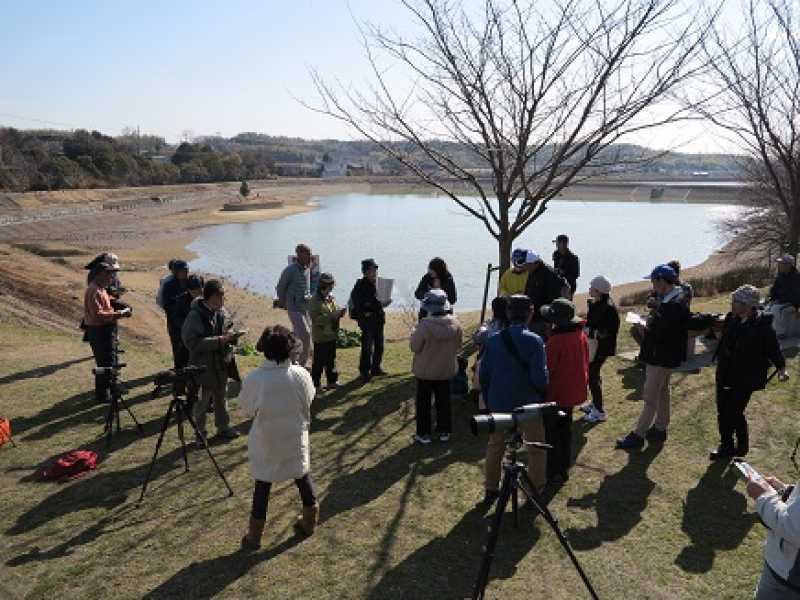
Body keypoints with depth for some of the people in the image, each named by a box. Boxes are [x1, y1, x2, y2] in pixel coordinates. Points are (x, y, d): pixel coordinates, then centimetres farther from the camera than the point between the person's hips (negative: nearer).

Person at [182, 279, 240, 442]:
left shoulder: (222, 311, -2)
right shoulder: (195, 315, -22)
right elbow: (192, 342, -26)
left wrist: (231, 336, -8)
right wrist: (219, 340, -28)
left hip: (221, 363, 6)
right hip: (203, 366, -6)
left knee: (221, 397, 21)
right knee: (202, 401, 7)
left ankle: (223, 427, 37)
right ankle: (200, 433, 25)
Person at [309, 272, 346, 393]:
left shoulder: (331, 299, 9)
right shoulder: (315, 301, -14)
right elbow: (316, 319, -23)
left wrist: (340, 313, -3)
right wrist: (331, 316, -28)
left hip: (332, 335, 7)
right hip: (321, 337, -7)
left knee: (331, 360, 17)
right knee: (319, 362, -2)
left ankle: (332, 381, 27)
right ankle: (316, 384, 7)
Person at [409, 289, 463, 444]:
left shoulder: (424, 325, -26)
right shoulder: (455, 324, -11)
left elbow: (414, 347, -17)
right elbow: (458, 346, 0)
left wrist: (414, 333, -1)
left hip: (425, 371, -4)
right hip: (447, 370, 4)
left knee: (423, 403, 10)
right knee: (444, 401, 17)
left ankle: (424, 434, 16)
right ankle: (444, 431, 27)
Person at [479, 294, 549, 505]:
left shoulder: (494, 339, -5)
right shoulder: (534, 341, -17)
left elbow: (483, 373, 1)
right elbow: (539, 377, -18)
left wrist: (488, 399, 14)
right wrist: (543, 393, 3)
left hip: (499, 403, 4)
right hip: (528, 404, -3)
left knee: (495, 446, 19)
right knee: (536, 449, 15)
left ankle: (491, 490, 27)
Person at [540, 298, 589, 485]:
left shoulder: (555, 341, -25)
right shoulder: (581, 336, -1)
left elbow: (547, 369, -19)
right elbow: (584, 363, 10)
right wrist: (582, 383, 21)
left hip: (556, 394, -8)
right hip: (573, 392, 8)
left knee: (552, 434, 5)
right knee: (565, 430, 20)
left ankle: (553, 473, 12)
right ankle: (564, 468, 31)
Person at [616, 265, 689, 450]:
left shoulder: (674, 305, -25)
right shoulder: (667, 301, 7)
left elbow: (661, 334, -29)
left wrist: (648, 329, -11)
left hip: (661, 359, -10)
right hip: (660, 357, 10)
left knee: (650, 398, -2)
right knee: (662, 393, 20)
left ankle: (638, 435, 6)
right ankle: (660, 429, 34)